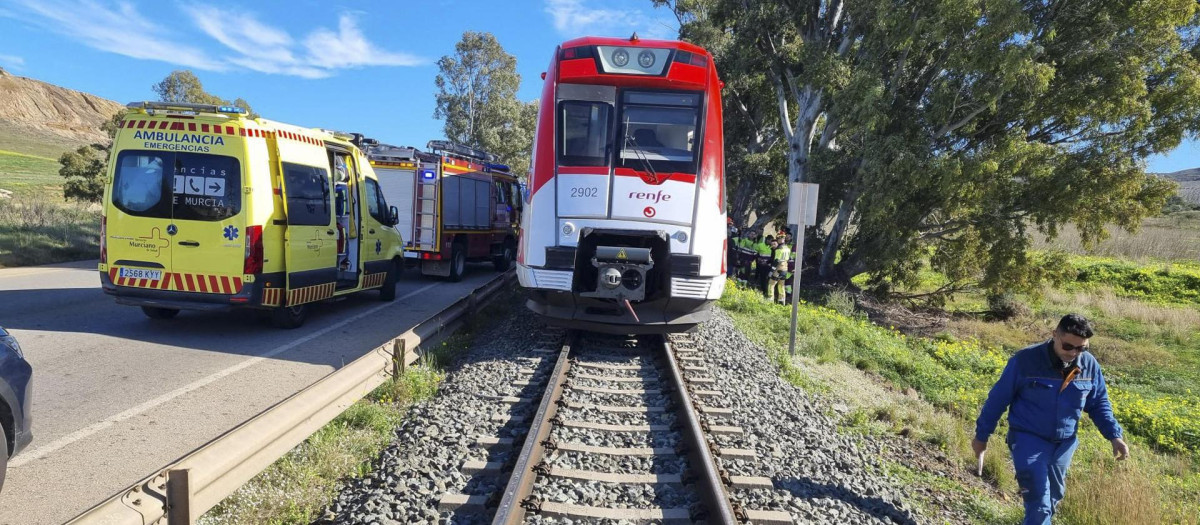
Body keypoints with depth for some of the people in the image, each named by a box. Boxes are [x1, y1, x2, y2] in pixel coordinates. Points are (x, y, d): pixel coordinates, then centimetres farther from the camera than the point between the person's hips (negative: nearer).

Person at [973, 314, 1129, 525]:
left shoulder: (1089, 365, -5)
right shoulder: (1025, 360, -19)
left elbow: (1099, 404, 11)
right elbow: (998, 398, -10)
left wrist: (1114, 436, -2)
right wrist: (981, 435, -4)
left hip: (1065, 443, 5)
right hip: (1028, 440, -5)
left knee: (1053, 497, 20)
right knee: (1039, 504, -11)